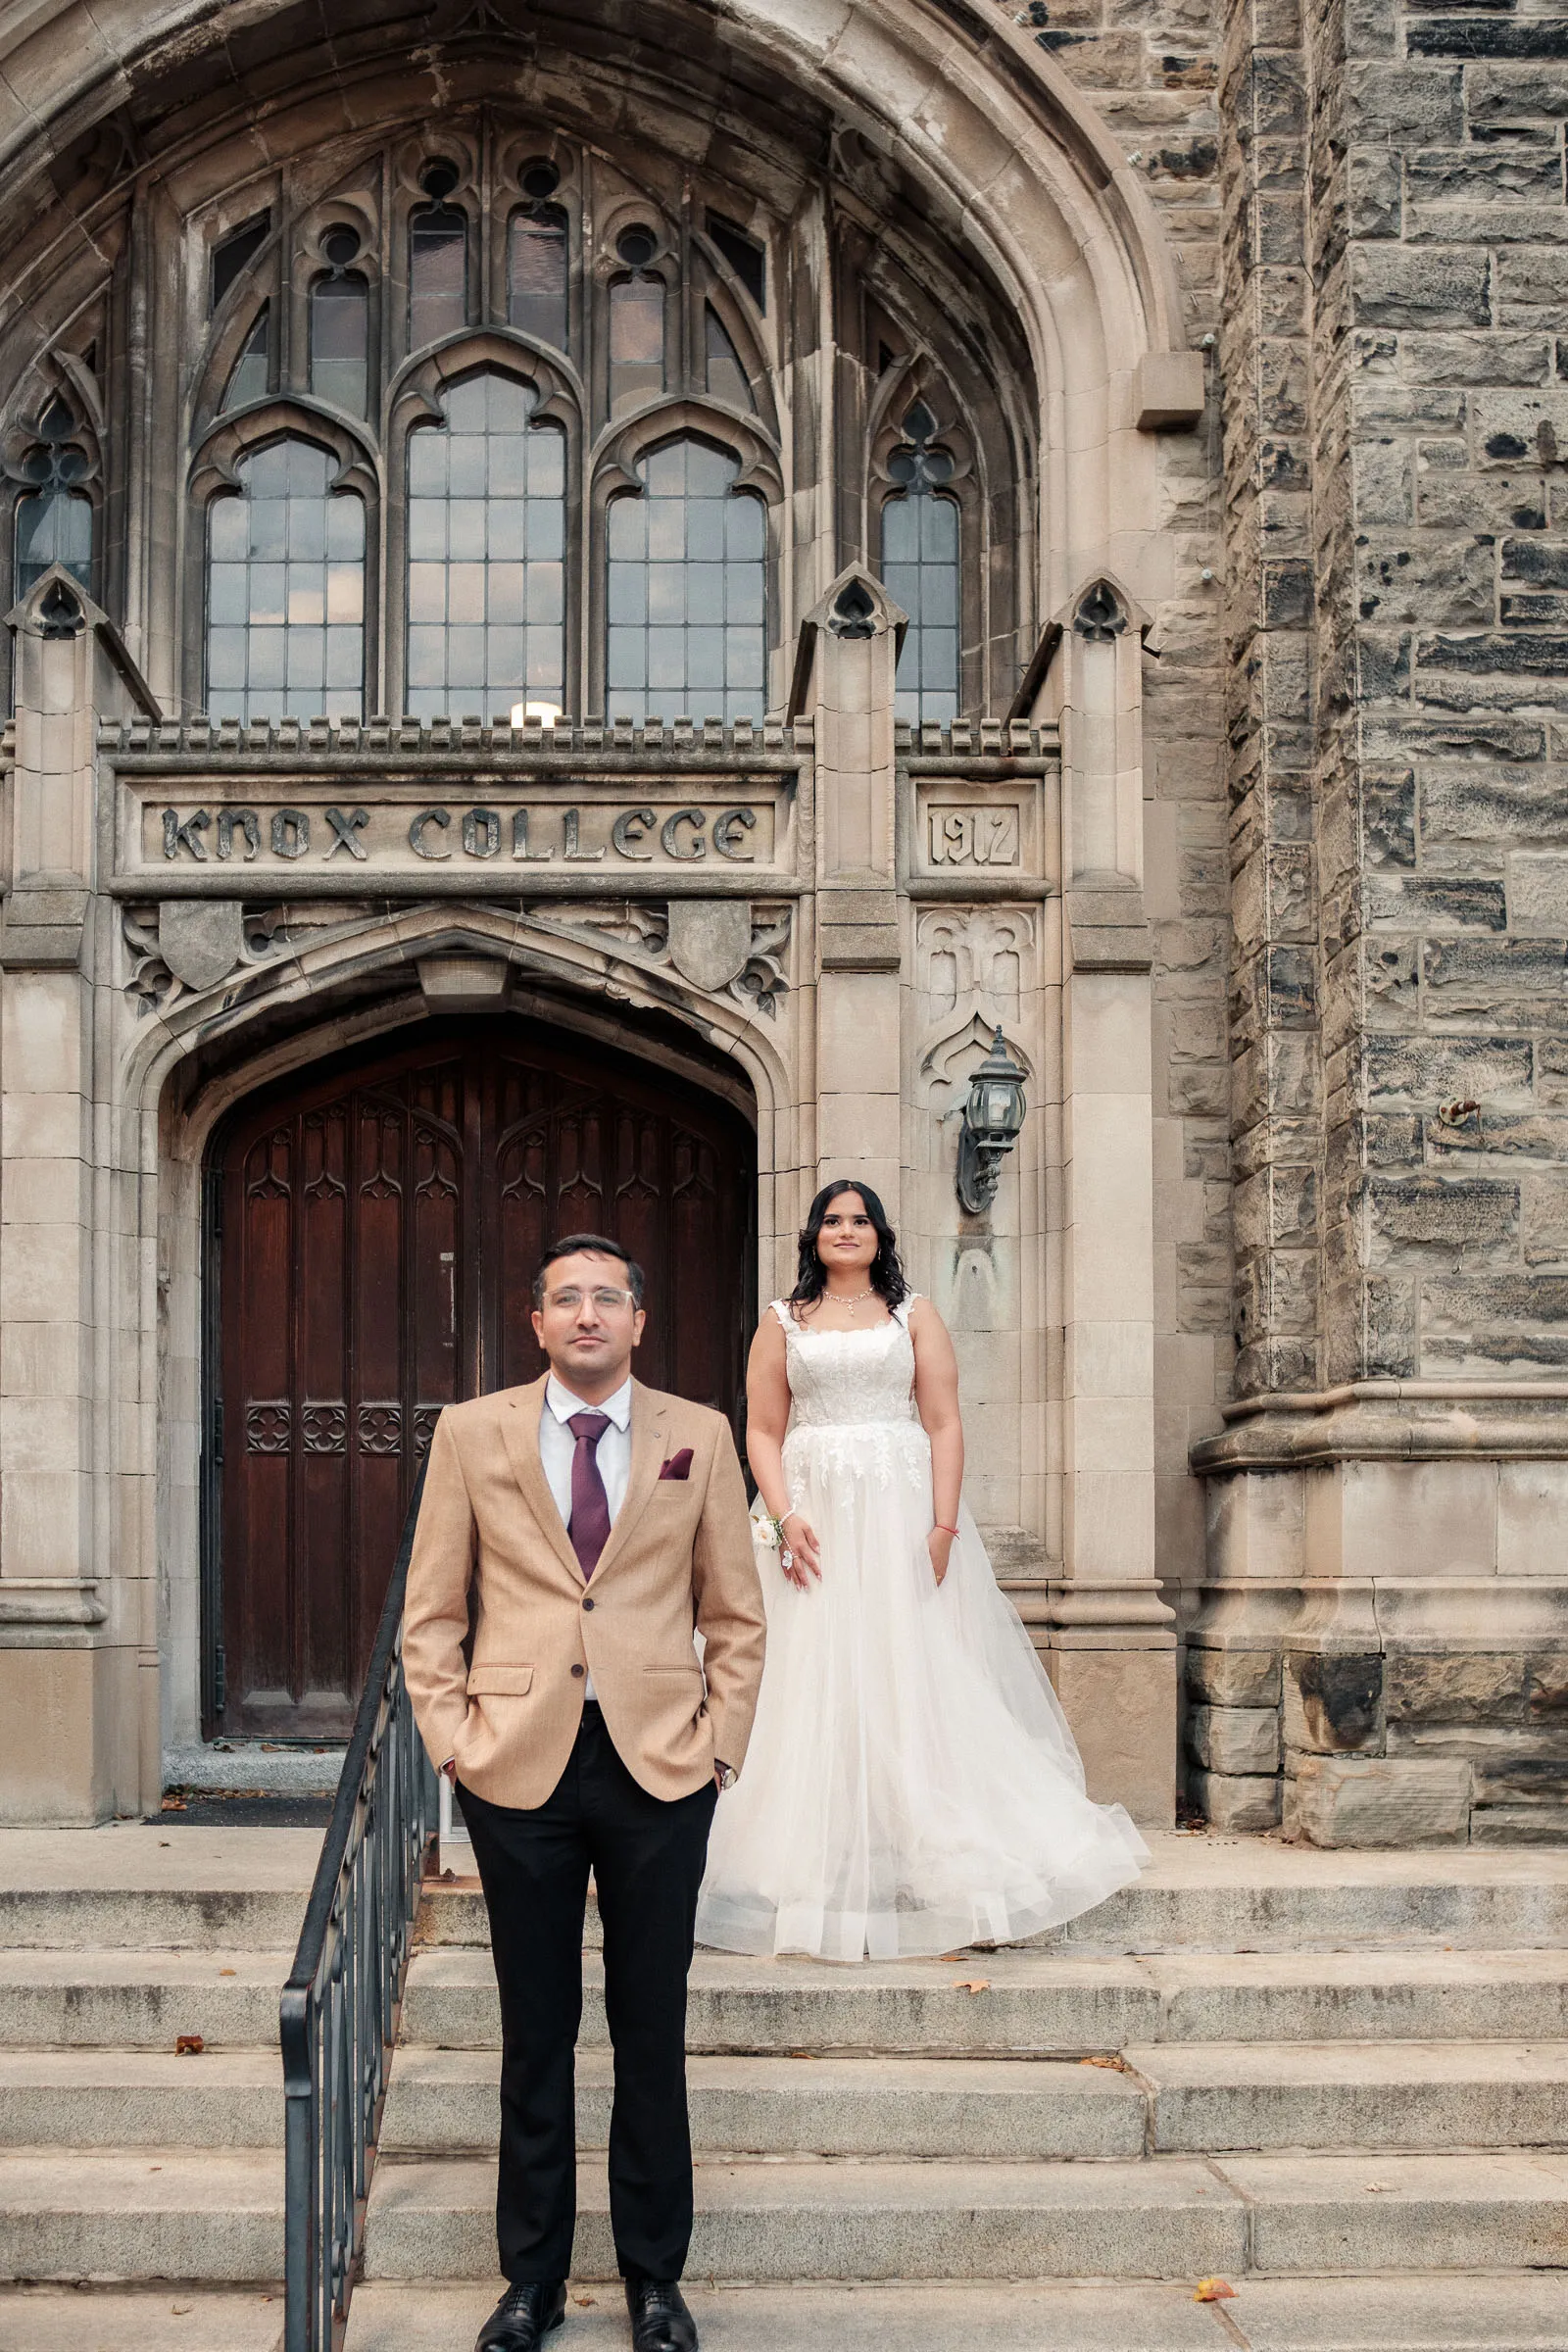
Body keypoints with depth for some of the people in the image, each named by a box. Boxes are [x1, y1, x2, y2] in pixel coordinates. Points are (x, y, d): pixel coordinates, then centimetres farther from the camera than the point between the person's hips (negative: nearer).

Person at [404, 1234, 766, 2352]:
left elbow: (737, 1616, 8)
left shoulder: (699, 1437, 5)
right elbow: (432, 1612, 7)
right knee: (536, 2036, 9)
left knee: (652, 2032, 8)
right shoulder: (472, 1432, 4)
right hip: (518, 1762, 0)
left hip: (660, 1765, 0)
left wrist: (719, 1744, 0)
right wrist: (454, 1739, -2)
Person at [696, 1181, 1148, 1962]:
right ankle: (828, 1863, 2)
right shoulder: (783, 1321, 11)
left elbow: (944, 1423, 2)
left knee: (918, 1676, -3)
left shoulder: (915, 1315, 10)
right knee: (817, 1683, -2)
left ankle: (925, 1854, 2)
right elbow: (763, 1430, 5)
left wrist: (944, 1524, -9)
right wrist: (784, 1519, -10)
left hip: (902, 1510, 0)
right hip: (815, 1512, 1)